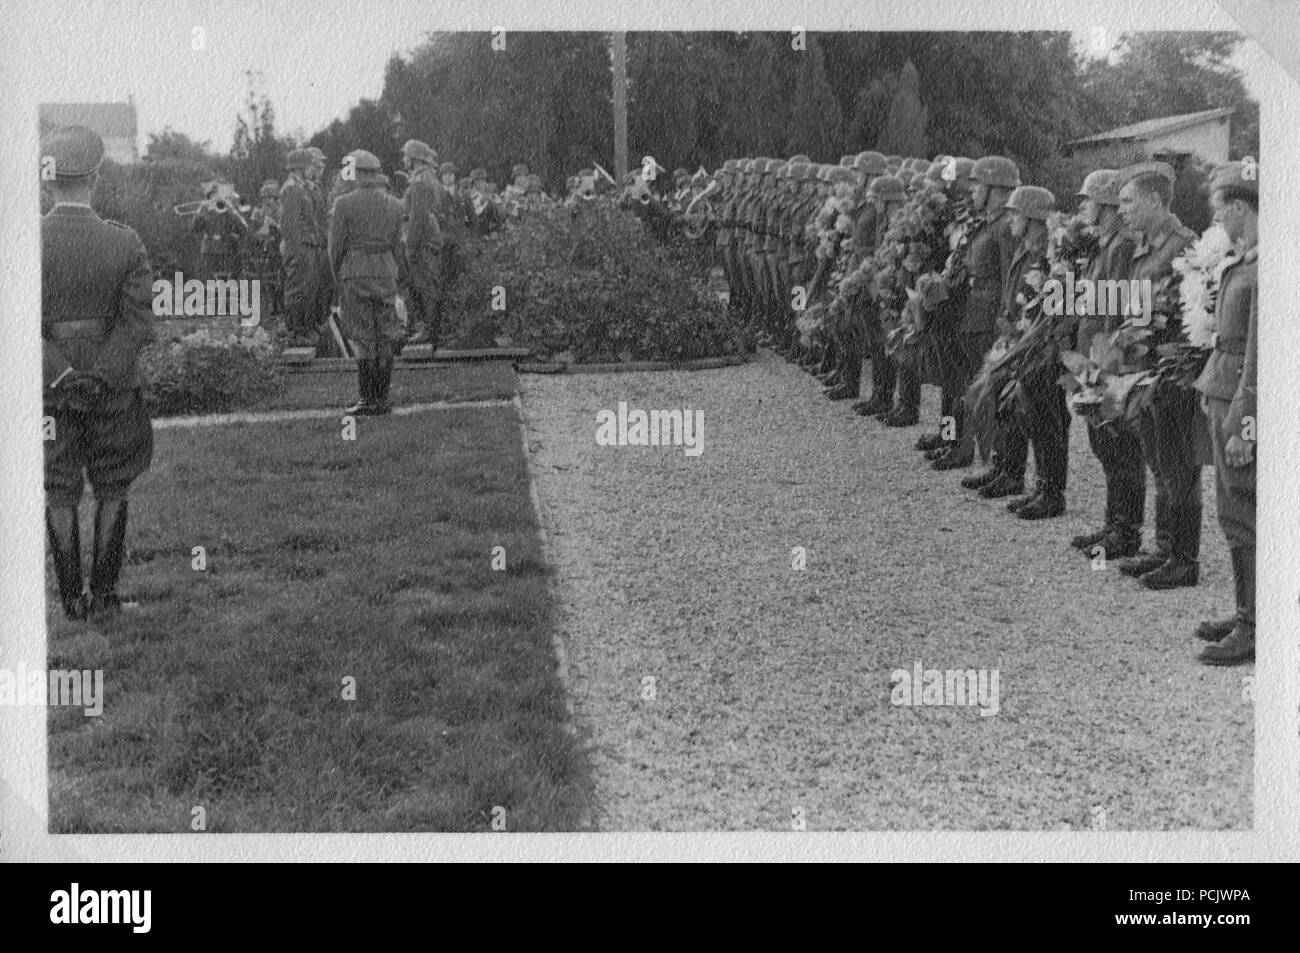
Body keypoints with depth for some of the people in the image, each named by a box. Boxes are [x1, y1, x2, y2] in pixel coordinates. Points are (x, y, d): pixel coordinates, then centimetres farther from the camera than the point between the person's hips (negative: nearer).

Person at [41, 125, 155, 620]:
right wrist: (99, 376, -15)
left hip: (47, 385, 0)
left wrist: (62, 377, -15)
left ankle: (71, 597, 20)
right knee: (112, 491, 16)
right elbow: (139, 322, -16)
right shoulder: (124, 243, -11)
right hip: (113, 383, 0)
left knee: (59, 495, 14)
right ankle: (103, 595, 16)